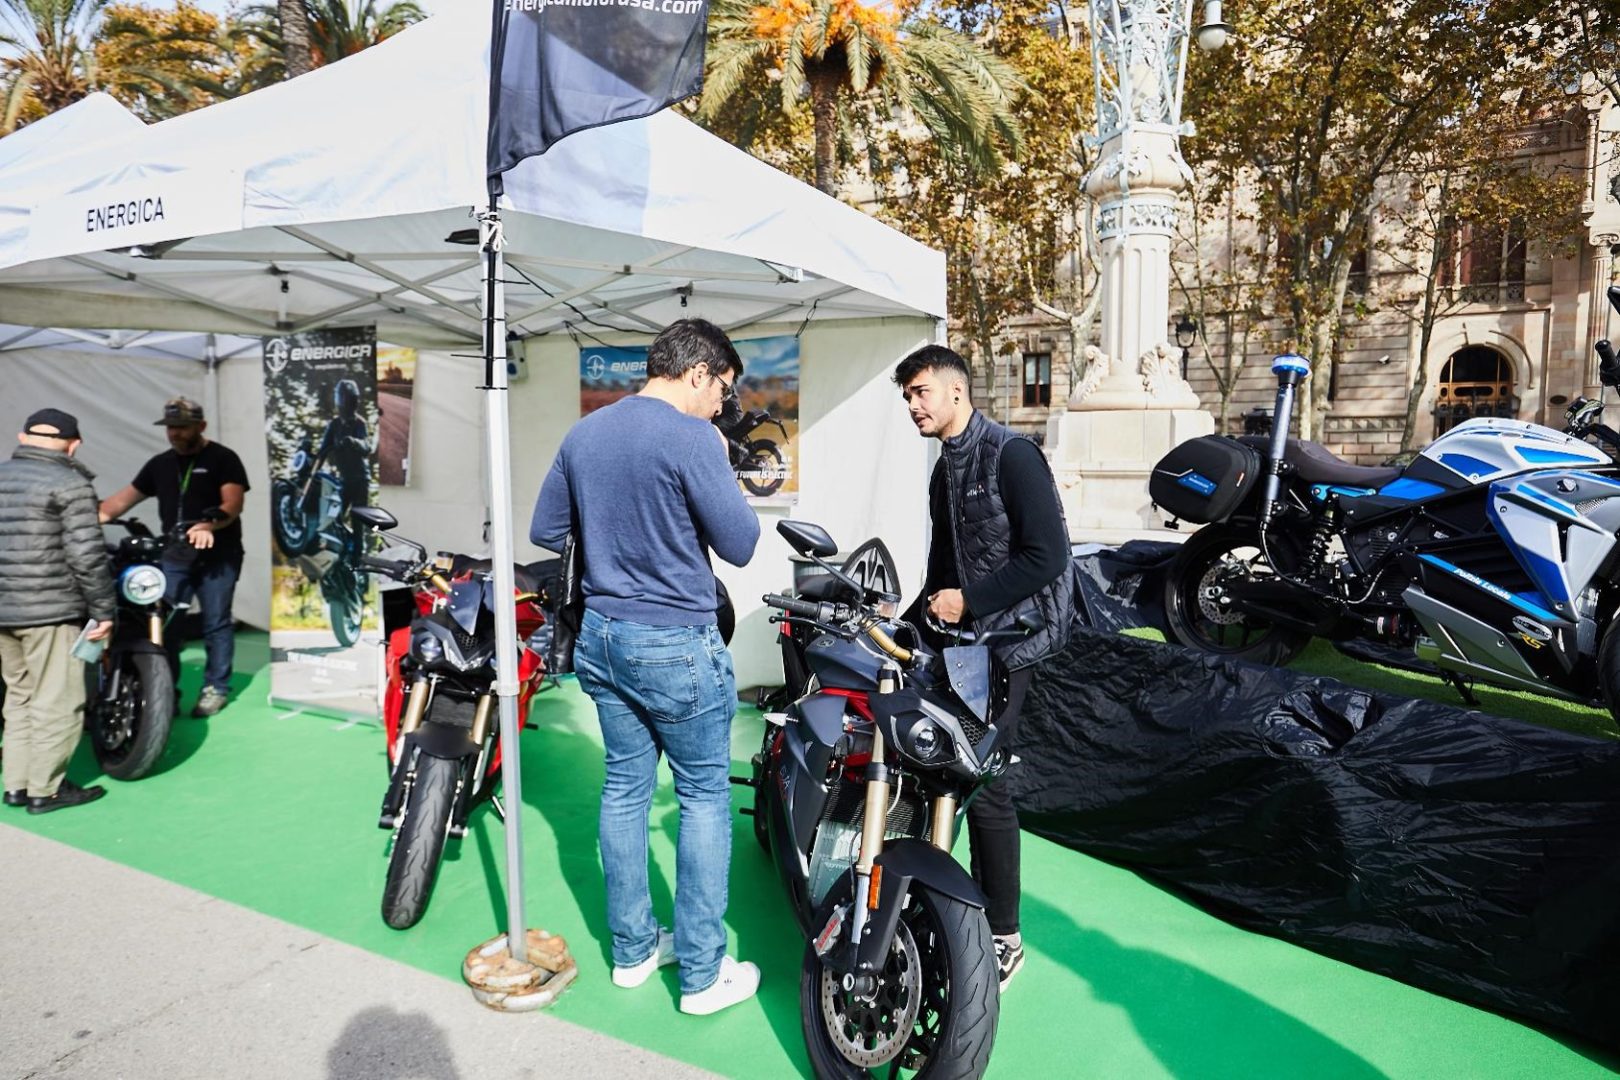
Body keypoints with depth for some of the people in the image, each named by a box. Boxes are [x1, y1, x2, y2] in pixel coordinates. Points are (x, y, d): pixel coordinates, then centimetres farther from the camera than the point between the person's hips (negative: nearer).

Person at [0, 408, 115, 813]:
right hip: (49, 610, -8)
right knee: (56, 701, 1)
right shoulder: (69, 484, -10)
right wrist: (104, 610, -9)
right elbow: (86, 555, -15)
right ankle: (45, 789, 7)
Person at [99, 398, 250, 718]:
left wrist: (208, 525, -32)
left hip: (217, 556, -5)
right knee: (163, 622, 4)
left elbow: (233, 503, -14)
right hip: (172, 555, 5)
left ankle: (215, 688, 8)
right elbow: (123, 499, 15)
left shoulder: (223, 459, -1)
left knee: (215, 623, 0)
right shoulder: (160, 464, 16)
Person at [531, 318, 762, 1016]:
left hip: (601, 637, 7)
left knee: (625, 788, 16)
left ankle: (633, 949, 29)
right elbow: (740, 545, -14)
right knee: (704, 796, 6)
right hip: (676, 644, -7)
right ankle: (702, 974, 15)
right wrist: (721, 470, -1)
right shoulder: (692, 438, -17)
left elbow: (545, 530, 13)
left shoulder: (583, 434, 6)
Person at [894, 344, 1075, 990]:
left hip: (1006, 637, -8)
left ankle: (1002, 938, 7)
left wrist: (968, 600, -16)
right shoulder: (944, 470, 17)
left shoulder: (1010, 454, -10)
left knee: (983, 785, -7)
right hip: (959, 638, 8)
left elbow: (1047, 556, -17)